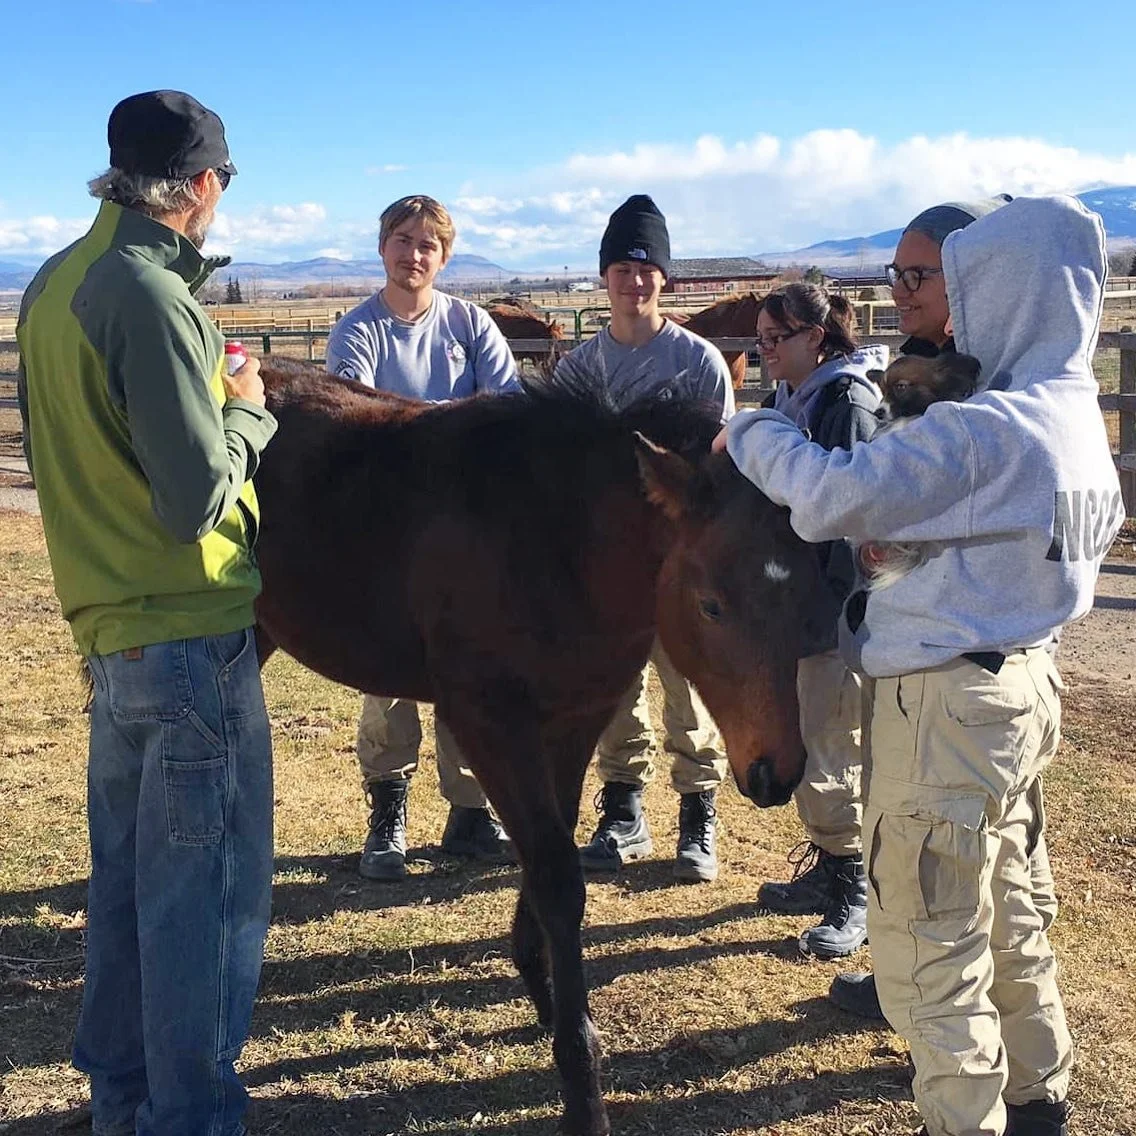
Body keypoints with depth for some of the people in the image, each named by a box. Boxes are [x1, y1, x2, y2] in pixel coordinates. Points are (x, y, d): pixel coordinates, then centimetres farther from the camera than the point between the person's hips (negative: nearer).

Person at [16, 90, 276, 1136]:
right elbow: (199, 495, -23)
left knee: (129, 871, 19)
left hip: (111, 624, 9)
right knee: (208, 883, 3)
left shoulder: (55, 284, 9)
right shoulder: (152, 296, -19)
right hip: (189, 630, -9)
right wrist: (248, 413, -5)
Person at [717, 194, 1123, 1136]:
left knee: (927, 937, 3)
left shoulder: (981, 431, -24)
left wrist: (754, 436, -7)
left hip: (946, 702, -10)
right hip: (1025, 680, 10)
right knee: (1015, 916, 22)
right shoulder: (1080, 423, 6)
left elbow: (831, 495, -26)